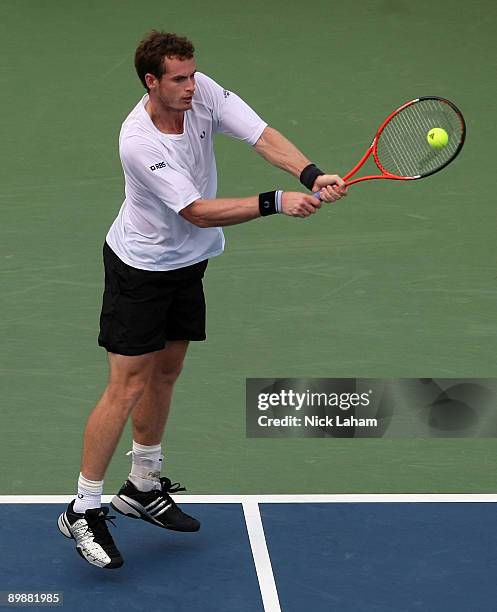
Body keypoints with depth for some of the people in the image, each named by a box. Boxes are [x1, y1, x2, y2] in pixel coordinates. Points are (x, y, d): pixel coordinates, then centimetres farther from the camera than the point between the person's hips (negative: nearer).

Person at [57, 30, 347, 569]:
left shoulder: (202, 93, -12)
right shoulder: (138, 142, -30)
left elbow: (262, 135, -19)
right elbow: (198, 212, -31)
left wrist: (312, 175, -35)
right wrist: (276, 202, -35)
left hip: (187, 262, 7)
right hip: (139, 267, -7)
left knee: (165, 372, 16)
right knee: (127, 386, -9)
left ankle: (141, 487, 31)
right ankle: (84, 510, -1)